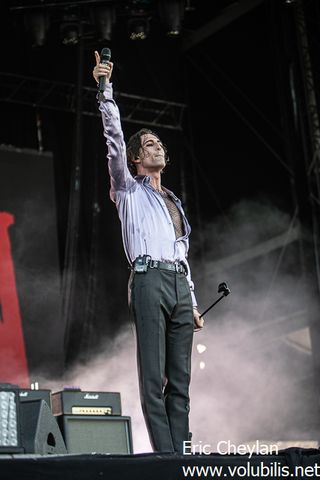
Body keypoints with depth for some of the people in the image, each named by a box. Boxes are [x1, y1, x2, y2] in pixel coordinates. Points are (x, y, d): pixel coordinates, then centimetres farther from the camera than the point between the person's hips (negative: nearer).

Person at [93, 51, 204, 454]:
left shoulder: (174, 202, 30)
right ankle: (166, 455, -16)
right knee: (153, 376, -12)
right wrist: (105, 89, -8)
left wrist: (192, 302, 19)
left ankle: (182, 454, -3)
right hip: (149, 280, -6)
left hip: (179, 285, 6)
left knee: (180, 378, -1)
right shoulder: (130, 191, 13)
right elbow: (114, 140, 0)